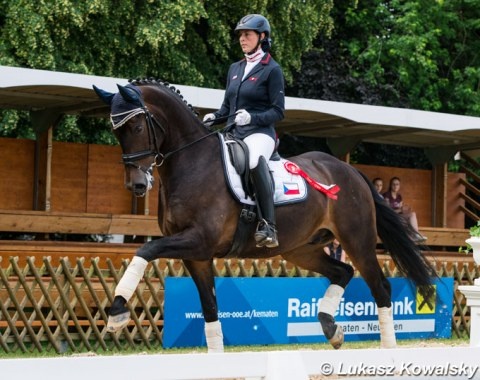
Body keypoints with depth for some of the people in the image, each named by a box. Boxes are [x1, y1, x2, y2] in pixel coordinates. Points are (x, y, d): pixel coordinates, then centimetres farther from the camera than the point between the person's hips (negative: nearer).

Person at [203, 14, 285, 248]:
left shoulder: (272, 70, -1)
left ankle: (268, 226, -42)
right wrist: (214, 117, 1)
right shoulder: (235, 69, 18)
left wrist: (252, 118, -22)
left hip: (259, 134, -8)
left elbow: (278, 112, -5)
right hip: (233, 134, 8)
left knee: (255, 160, -41)